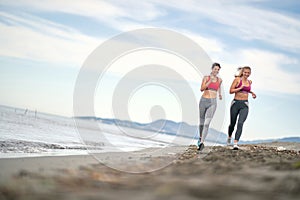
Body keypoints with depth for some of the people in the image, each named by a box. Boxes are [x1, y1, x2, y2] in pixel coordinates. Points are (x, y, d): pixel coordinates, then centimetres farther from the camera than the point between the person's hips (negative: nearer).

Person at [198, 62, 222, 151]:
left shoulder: (219, 80, 6)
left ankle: (202, 143, -22)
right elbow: (202, 89, -12)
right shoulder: (206, 78, -1)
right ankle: (200, 137, 40)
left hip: (213, 103, 0)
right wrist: (210, 81, -19)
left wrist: (219, 93, 40)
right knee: (202, 122, 13)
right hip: (204, 101, 0)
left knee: (207, 123, -17)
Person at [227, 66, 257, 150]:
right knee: (232, 123, 12)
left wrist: (251, 92, 15)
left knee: (240, 123, -17)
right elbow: (231, 91, -8)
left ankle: (235, 143, -21)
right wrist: (240, 88, -17)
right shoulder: (237, 79, -3)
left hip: (245, 105, 2)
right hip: (236, 103, -2)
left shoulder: (249, 82, 11)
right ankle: (229, 137, 43)